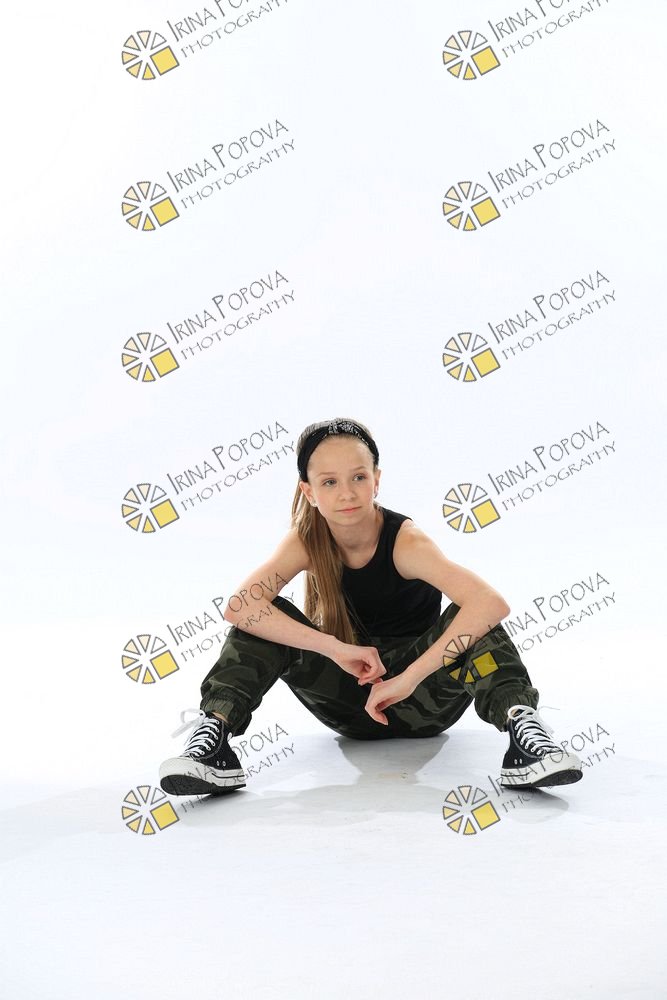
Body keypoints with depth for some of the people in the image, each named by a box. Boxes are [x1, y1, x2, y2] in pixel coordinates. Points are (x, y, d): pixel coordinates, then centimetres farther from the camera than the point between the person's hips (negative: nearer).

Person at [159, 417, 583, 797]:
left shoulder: (405, 541, -23)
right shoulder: (307, 541, -13)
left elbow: (492, 603, -39)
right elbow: (239, 607, -30)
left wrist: (408, 678, -41)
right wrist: (338, 649, -37)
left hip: (421, 701, -2)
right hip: (350, 701, 3)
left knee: (472, 620, -31)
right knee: (265, 618, -19)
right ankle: (212, 738, -26)